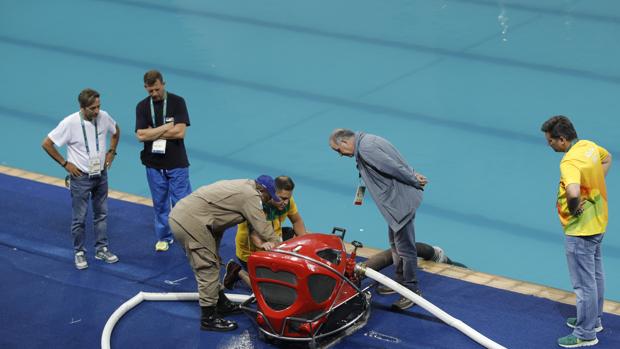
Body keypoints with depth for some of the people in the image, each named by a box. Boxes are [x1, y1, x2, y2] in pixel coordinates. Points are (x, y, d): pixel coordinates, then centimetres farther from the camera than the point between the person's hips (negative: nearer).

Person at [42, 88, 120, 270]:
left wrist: (111, 152, 4)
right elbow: (47, 144, -15)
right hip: (81, 177, -4)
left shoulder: (104, 117, -11)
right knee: (79, 218, 5)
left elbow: (116, 131, 14)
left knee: (101, 213, 15)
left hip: (101, 175, 4)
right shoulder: (70, 123, -23)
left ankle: (102, 249, 28)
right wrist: (65, 163, -12)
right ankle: (79, 253, 19)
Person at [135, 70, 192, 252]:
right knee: (160, 203, 12)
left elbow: (180, 132, -16)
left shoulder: (177, 102, -6)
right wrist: (166, 128, -14)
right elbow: (141, 135, -10)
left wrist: (152, 133, -12)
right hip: (154, 164, 3)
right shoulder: (142, 106, 1)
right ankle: (163, 237, 26)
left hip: (177, 163, -2)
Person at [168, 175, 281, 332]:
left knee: (211, 264, 20)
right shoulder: (251, 195, -8)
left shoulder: (242, 187, 22)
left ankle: (221, 304, 32)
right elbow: (262, 226, -7)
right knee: (208, 269, -5)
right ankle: (208, 319, 0)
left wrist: (263, 242, 12)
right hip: (191, 222, -11)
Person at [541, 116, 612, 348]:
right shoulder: (589, 145, -1)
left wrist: (573, 210, -25)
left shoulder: (570, 163, -29)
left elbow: (573, 193, -47)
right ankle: (593, 320, 39)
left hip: (580, 231, -10)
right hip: (597, 224, 10)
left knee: (584, 283, 2)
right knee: (595, 275, 23)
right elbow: (607, 159, 22)